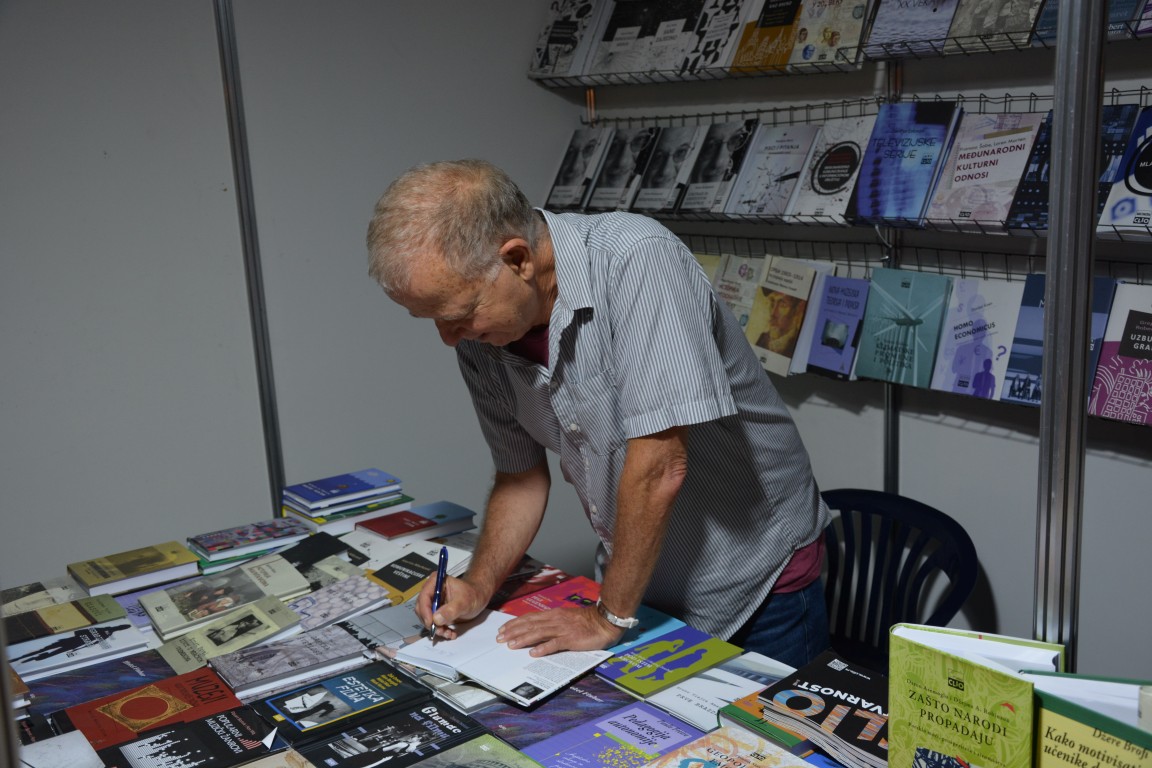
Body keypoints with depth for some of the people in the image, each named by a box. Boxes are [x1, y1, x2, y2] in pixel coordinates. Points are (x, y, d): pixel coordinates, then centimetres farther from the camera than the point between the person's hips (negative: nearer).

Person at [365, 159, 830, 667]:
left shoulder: (638, 259, -30)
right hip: (635, 581, 5)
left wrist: (610, 616, -21)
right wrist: (479, 586, -9)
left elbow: (660, 464, -31)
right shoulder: (477, 337, -8)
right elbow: (522, 475, 5)